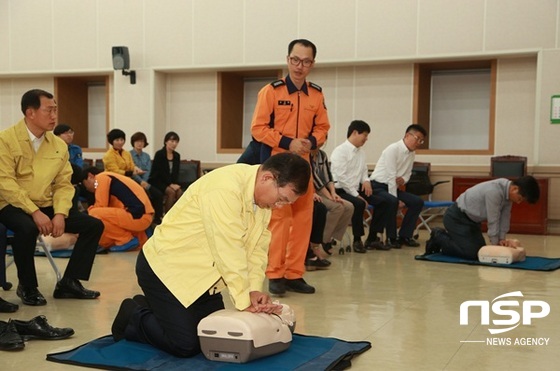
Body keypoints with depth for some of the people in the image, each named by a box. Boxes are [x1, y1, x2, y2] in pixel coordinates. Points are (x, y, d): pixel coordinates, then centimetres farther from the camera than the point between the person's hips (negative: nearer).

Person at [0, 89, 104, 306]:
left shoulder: (59, 145, 6)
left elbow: (63, 184, 5)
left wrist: (60, 213, -14)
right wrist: (34, 212, -25)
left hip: (46, 206, 6)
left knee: (94, 225, -6)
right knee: (27, 228, -39)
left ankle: (69, 282, 1)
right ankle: (27, 286, -13)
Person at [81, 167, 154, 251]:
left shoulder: (101, 178, 1)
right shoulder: (110, 178, 27)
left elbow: (100, 206, -6)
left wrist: (90, 209, 13)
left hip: (138, 216, -10)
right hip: (145, 216, 10)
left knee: (94, 214, -10)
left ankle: (126, 240, -2)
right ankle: (140, 238, 16)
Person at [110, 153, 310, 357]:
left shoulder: (264, 194, -1)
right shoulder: (225, 188, -29)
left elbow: (258, 246, 0)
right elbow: (228, 251, -29)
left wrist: (254, 290, -13)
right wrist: (245, 302, -22)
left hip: (201, 273, 9)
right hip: (166, 267, -9)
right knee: (187, 345, -12)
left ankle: (152, 308, 25)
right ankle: (135, 316, 13)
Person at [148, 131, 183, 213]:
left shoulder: (177, 156, 10)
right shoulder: (159, 154, -8)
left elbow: (176, 172, 8)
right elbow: (160, 172, -13)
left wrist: (175, 183, -11)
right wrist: (170, 184, -19)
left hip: (171, 182, 5)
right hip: (157, 181, -5)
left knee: (180, 192, -24)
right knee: (171, 192, -30)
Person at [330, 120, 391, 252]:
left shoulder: (361, 152, 10)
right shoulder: (340, 151, -13)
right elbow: (340, 177, -19)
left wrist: (366, 181, -2)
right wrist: (356, 195, -19)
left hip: (356, 190, 8)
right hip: (341, 191, -8)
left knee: (381, 202, -6)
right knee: (359, 204, -33)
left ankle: (372, 239, 2)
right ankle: (357, 240, -16)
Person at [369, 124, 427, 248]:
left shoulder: (412, 153, 6)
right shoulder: (393, 149, -17)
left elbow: (408, 173, 19)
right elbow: (391, 175, -20)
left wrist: (403, 180, -7)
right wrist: (396, 198, -20)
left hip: (394, 187, 8)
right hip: (378, 186, -8)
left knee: (418, 202, -6)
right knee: (392, 202, -35)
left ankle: (405, 236, 2)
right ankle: (391, 238, -18)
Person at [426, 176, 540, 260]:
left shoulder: (508, 190, -5)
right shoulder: (494, 192, -33)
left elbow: (505, 217, 2)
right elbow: (493, 220, -24)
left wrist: (502, 239, -3)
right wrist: (495, 243, -13)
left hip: (471, 219, 10)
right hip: (456, 218, -10)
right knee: (471, 253, -15)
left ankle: (443, 237, 20)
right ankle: (438, 238, 3)